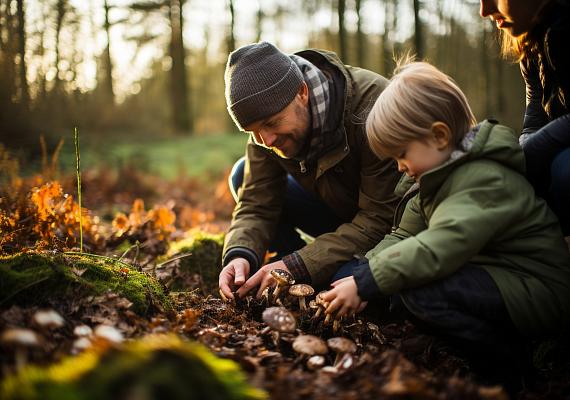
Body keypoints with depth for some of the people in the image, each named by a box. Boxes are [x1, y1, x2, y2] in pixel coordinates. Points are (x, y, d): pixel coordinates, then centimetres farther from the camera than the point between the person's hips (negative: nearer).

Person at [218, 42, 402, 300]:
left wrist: (296, 266, -37)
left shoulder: (372, 105, -33)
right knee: (244, 175, -6)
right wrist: (240, 255, -33)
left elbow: (381, 218, -32)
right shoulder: (269, 116, -14)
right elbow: (256, 205, -11)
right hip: (339, 213, 6)